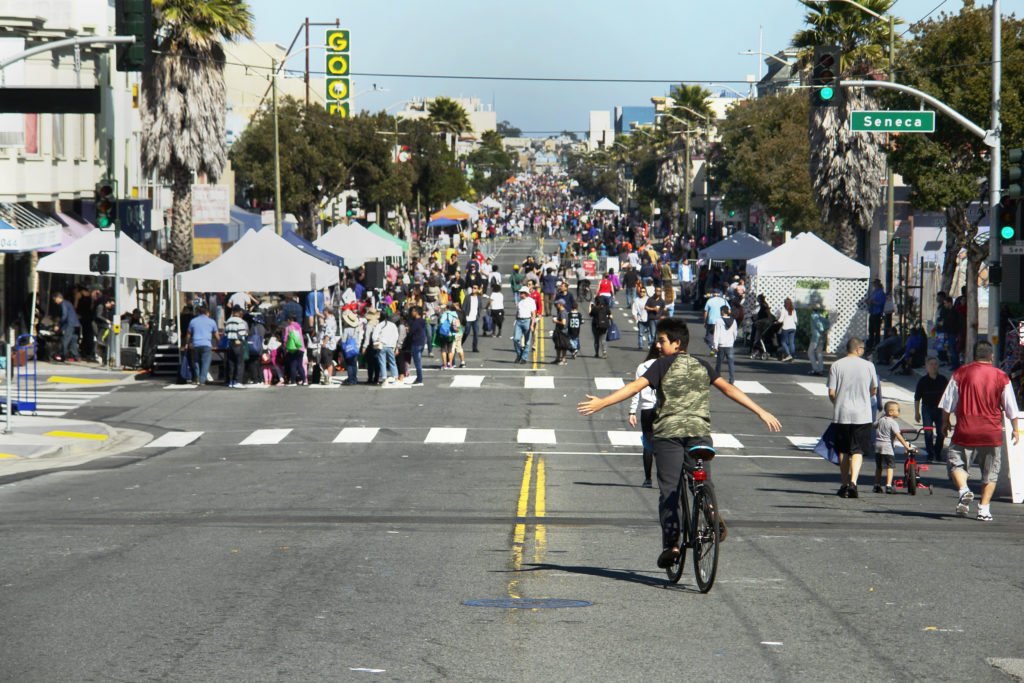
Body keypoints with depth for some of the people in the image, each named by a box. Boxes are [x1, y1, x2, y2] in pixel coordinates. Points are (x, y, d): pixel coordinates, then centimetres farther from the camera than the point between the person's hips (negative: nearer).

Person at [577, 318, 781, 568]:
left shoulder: (663, 365, 1)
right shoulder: (702, 366, 13)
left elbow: (635, 386, -8)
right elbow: (729, 389, 11)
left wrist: (601, 403, -10)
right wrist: (761, 412, 13)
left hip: (668, 433, -3)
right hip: (699, 432, 3)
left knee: (669, 491, 0)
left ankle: (671, 543, -10)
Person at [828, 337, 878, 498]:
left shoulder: (836, 366, -3)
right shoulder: (868, 366, -2)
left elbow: (831, 393, -4)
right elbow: (874, 391, 7)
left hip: (841, 414, 1)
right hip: (862, 415, -1)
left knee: (843, 450, 14)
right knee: (858, 451, 1)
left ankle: (844, 484, 19)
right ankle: (853, 482, -19)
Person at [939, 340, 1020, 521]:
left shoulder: (961, 373, 0)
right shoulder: (1001, 377, 1)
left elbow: (948, 403, 3)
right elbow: (1011, 408, 6)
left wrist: (945, 421, 17)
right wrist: (1016, 429, 17)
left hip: (965, 431, -1)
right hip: (992, 433, 1)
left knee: (956, 463, 7)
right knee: (990, 472, 10)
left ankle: (963, 489, -19)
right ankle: (984, 508, 4)